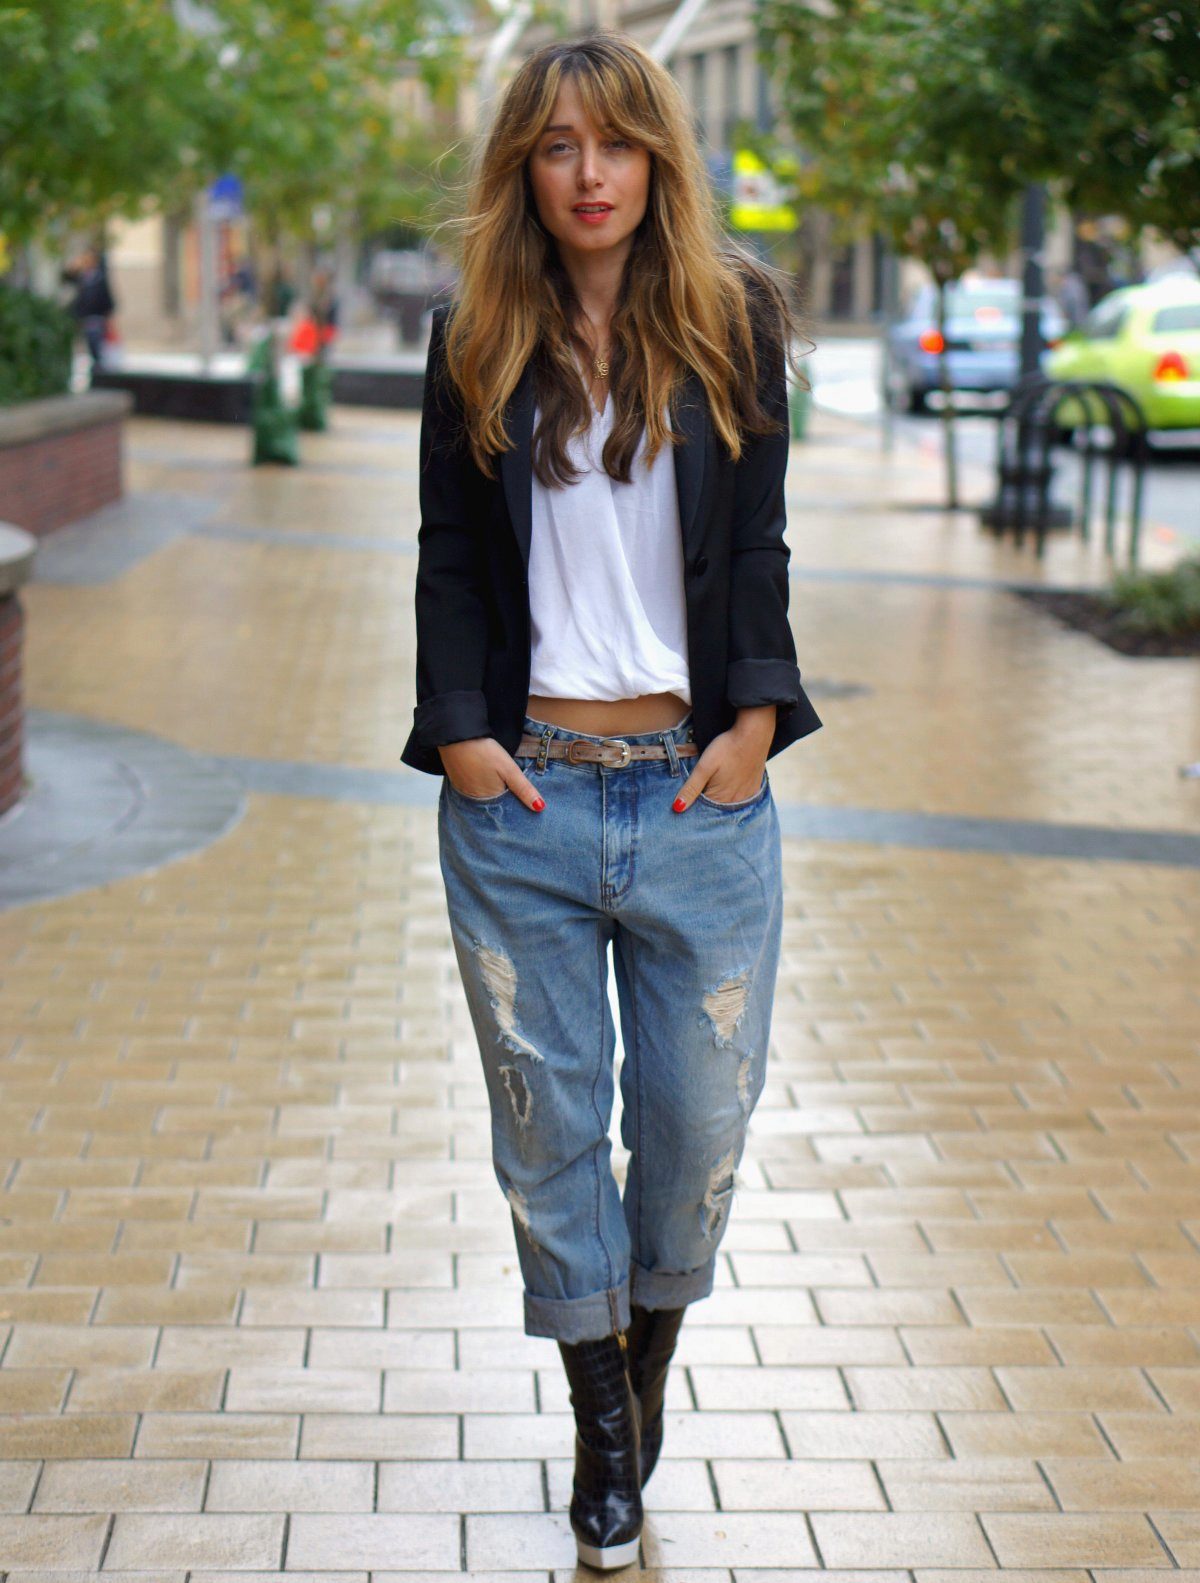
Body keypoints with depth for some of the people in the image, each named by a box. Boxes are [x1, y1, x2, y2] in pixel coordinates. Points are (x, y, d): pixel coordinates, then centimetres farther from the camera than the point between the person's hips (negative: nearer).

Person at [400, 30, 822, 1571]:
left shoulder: (729, 322, 5)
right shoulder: (476, 343, 5)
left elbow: (757, 547, 5)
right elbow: (448, 558, 5)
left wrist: (755, 719, -5)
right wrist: (460, 732, -6)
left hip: (697, 790, 0)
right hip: (521, 792, 0)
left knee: (702, 1111, 6)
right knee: (547, 1112, 5)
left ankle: (653, 1336, 34)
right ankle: (601, 1417, 22)